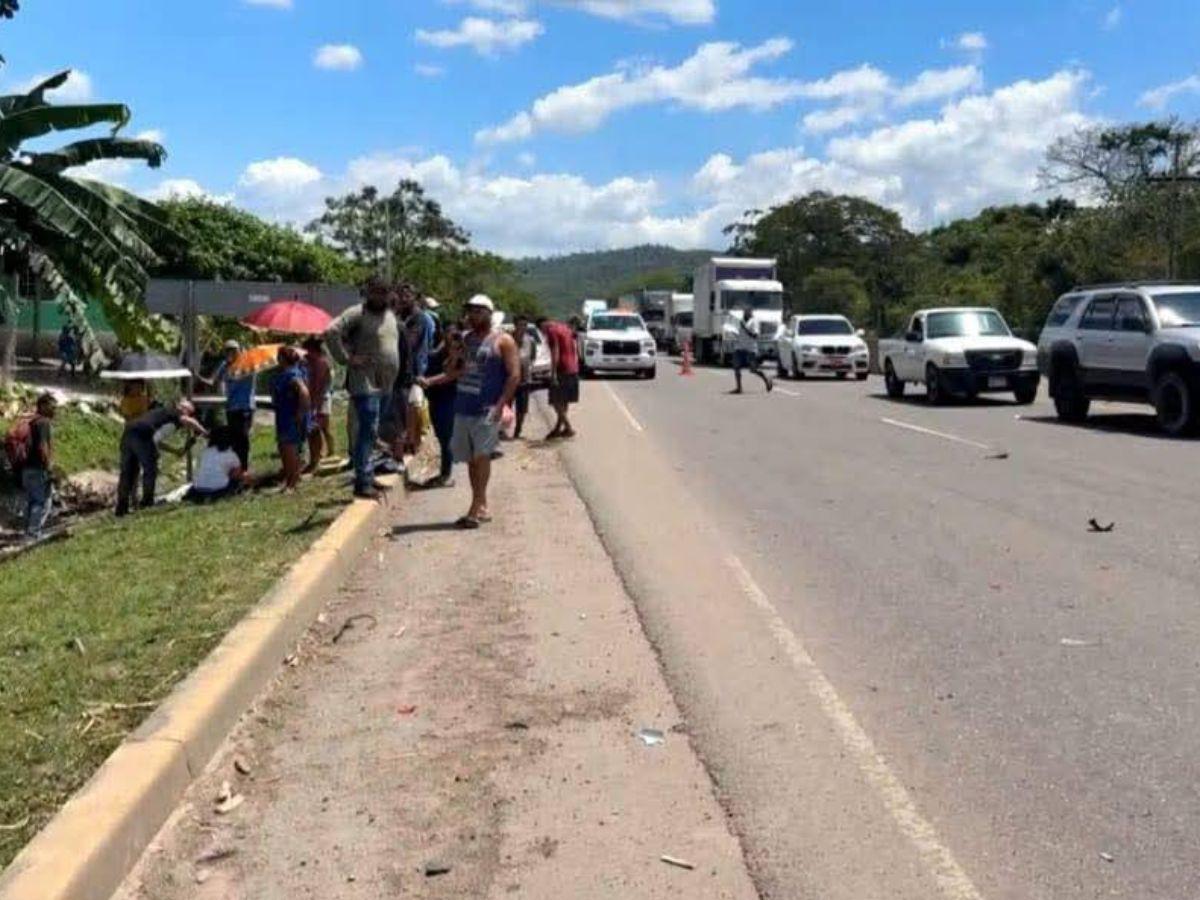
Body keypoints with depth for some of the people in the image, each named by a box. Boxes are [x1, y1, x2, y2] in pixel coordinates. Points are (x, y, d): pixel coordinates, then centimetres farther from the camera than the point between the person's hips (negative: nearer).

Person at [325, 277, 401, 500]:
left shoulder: (390, 315, 16)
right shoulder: (357, 313, -9)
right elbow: (331, 332, -18)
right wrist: (347, 358, -18)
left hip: (385, 384, 8)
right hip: (366, 383, -8)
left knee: (372, 432, 14)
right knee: (368, 431, -10)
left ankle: (367, 475, 22)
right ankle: (363, 482, -7)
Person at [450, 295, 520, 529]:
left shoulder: (503, 341, -2)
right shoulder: (466, 340, 17)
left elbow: (514, 375, -8)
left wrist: (501, 405, -16)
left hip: (487, 409, -7)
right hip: (463, 406, 7)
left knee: (481, 455, -14)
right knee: (471, 458, 10)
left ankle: (475, 510, -15)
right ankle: (482, 507, 20)